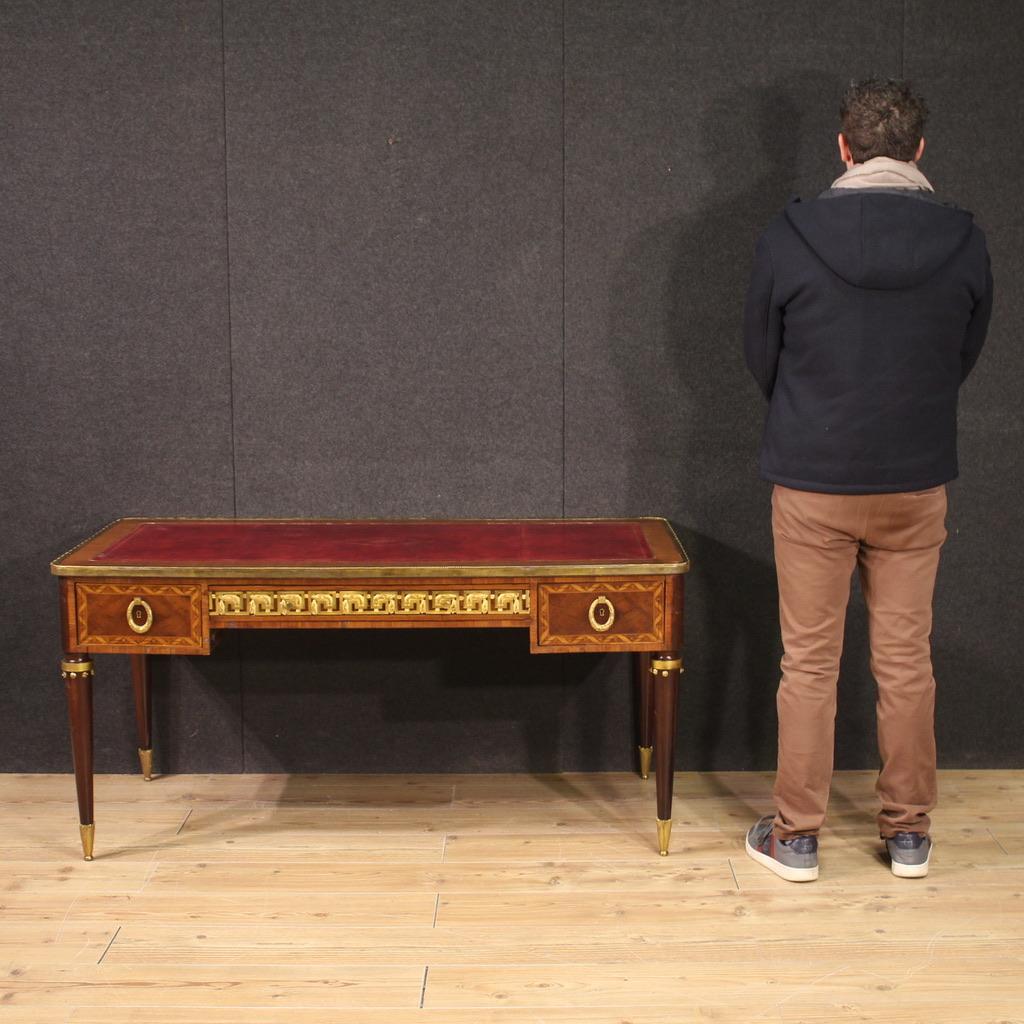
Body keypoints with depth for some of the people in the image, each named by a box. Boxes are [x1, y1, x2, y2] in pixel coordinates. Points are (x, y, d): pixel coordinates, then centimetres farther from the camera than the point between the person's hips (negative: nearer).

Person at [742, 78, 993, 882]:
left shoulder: (789, 238, -11)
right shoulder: (964, 242, -5)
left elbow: (762, 358, 0)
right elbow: (966, 357, 7)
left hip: (813, 481, -2)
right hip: (917, 482, 2)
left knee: (809, 663, 7)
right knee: (907, 661, 12)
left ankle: (796, 837, 16)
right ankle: (909, 834, 22)